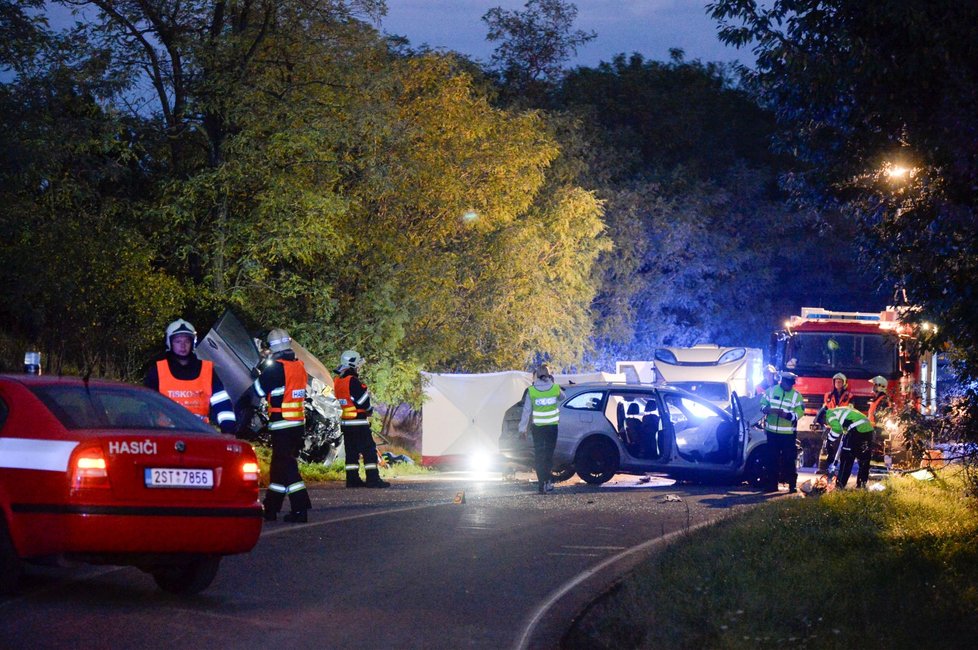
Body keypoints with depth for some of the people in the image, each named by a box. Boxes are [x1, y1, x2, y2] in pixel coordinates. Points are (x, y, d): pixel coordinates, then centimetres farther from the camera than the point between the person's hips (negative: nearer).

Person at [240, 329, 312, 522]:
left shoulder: (276, 368, -15)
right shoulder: (300, 366, 6)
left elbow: (255, 393, -6)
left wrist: (245, 405, 11)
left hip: (282, 425, -8)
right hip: (299, 424, 8)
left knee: (286, 466, -5)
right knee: (278, 467, 16)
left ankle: (300, 510, -11)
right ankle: (271, 508, 23)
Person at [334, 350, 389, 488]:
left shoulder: (337, 381, 9)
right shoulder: (353, 381, -19)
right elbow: (363, 401, -17)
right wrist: (370, 410, 3)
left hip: (345, 422, 9)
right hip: (358, 423, -9)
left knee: (351, 451, 12)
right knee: (369, 450, -4)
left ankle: (352, 479, 12)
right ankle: (373, 479, -6)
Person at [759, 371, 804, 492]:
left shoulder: (796, 395, -3)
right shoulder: (771, 391, 4)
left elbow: (799, 412, -10)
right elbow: (763, 404, 8)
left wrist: (786, 415, -26)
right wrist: (767, 409, -16)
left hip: (789, 433, -2)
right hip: (772, 431, 2)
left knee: (789, 459, -3)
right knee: (772, 459, 6)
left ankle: (792, 484, 2)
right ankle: (772, 484, 12)